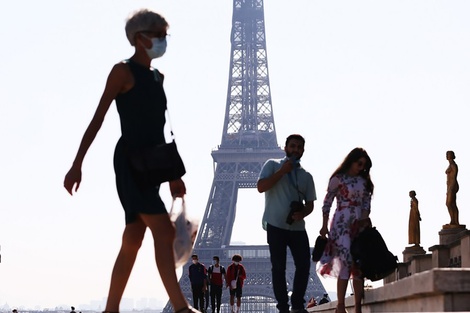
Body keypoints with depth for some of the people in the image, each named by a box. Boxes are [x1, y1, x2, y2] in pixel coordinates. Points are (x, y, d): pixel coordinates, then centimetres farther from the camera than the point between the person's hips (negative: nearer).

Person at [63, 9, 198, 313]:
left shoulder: (157, 77, 18)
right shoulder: (124, 71, -5)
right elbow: (98, 118, -8)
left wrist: (173, 174, 19)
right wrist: (78, 163, -14)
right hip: (130, 160, -8)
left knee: (132, 241, 7)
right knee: (164, 231, -17)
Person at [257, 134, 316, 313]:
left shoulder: (306, 176, 13)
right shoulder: (273, 165, 3)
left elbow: (310, 203, 12)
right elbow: (261, 187, -11)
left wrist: (302, 213, -10)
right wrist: (281, 171, -14)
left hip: (298, 227, 4)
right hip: (276, 226, -4)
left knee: (304, 265, -2)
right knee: (279, 268, -1)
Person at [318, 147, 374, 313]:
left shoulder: (364, 181, 14)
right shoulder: (338, 179, -2)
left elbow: (366, 203, 10)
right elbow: (327, 203, -2)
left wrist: (365, 220, -6)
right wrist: (325, 226, -7)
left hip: (360, 225, 5)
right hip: (342, 224, -5)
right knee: (347, 262, -13)